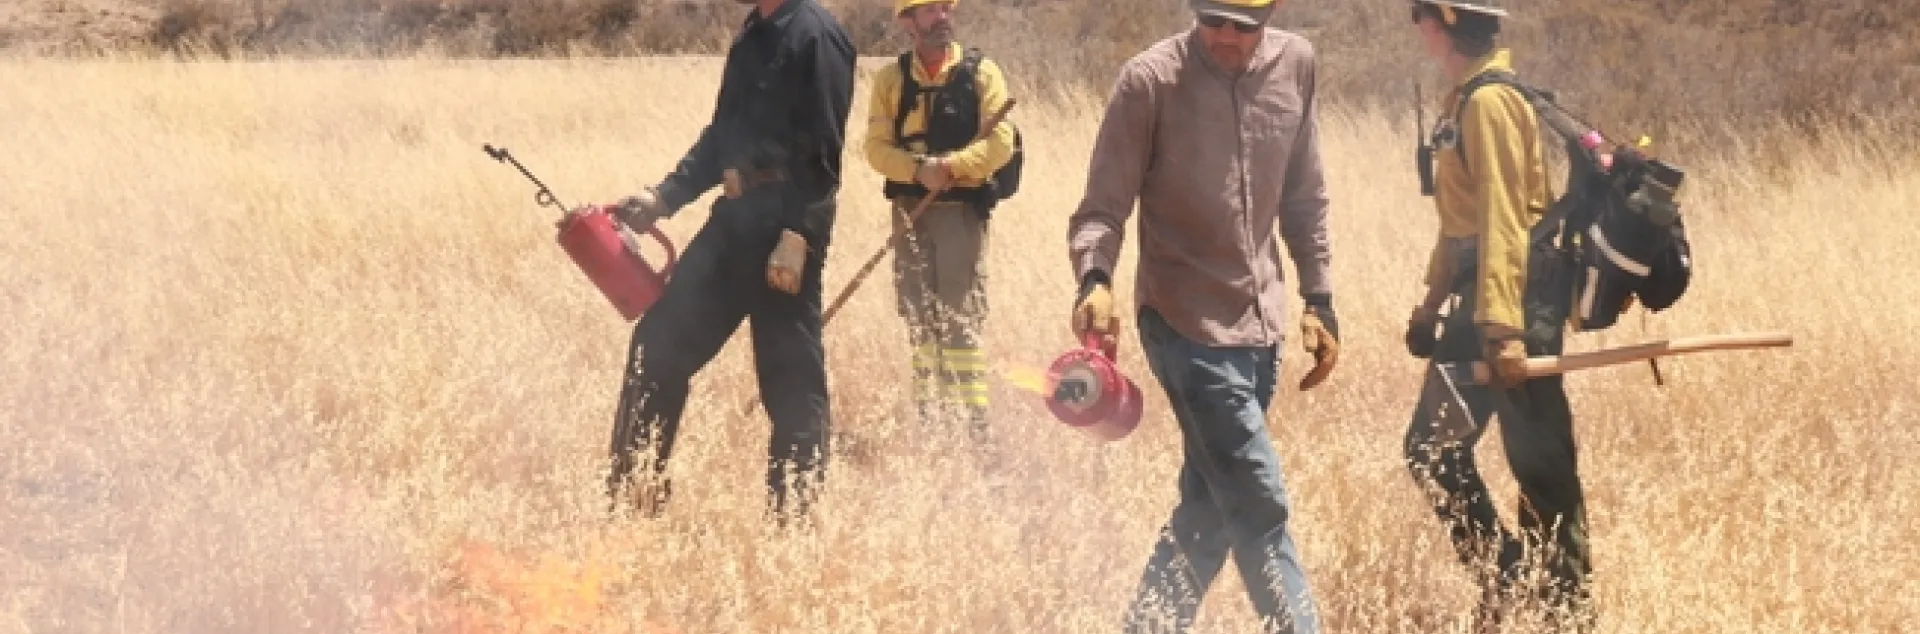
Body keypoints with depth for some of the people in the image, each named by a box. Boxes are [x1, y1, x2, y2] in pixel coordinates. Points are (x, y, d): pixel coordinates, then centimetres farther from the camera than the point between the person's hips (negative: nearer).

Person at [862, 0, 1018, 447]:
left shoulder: (981, 74, -1)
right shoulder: (891, 79, 5)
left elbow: (1000, 143, -8)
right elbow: (877, 148, -1)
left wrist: (949, 166, -21)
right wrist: (919, 170, -18)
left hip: (962, 208, -3)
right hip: (909, 208, 3)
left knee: (960, 320, -10)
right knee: (919, 320, 10)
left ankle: (974, 428, -11)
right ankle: (927, 422, 18)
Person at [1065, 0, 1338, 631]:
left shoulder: (1295, 65, 2)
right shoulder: (1151, 80, -13)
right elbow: (1103, 206, -10)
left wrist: (1318, 300, 14)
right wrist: (1095, 280, -28)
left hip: (1260, 323, 6)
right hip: (1186, 322, -6)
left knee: (1210, 509, 11)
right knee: (1260, 505, -8)